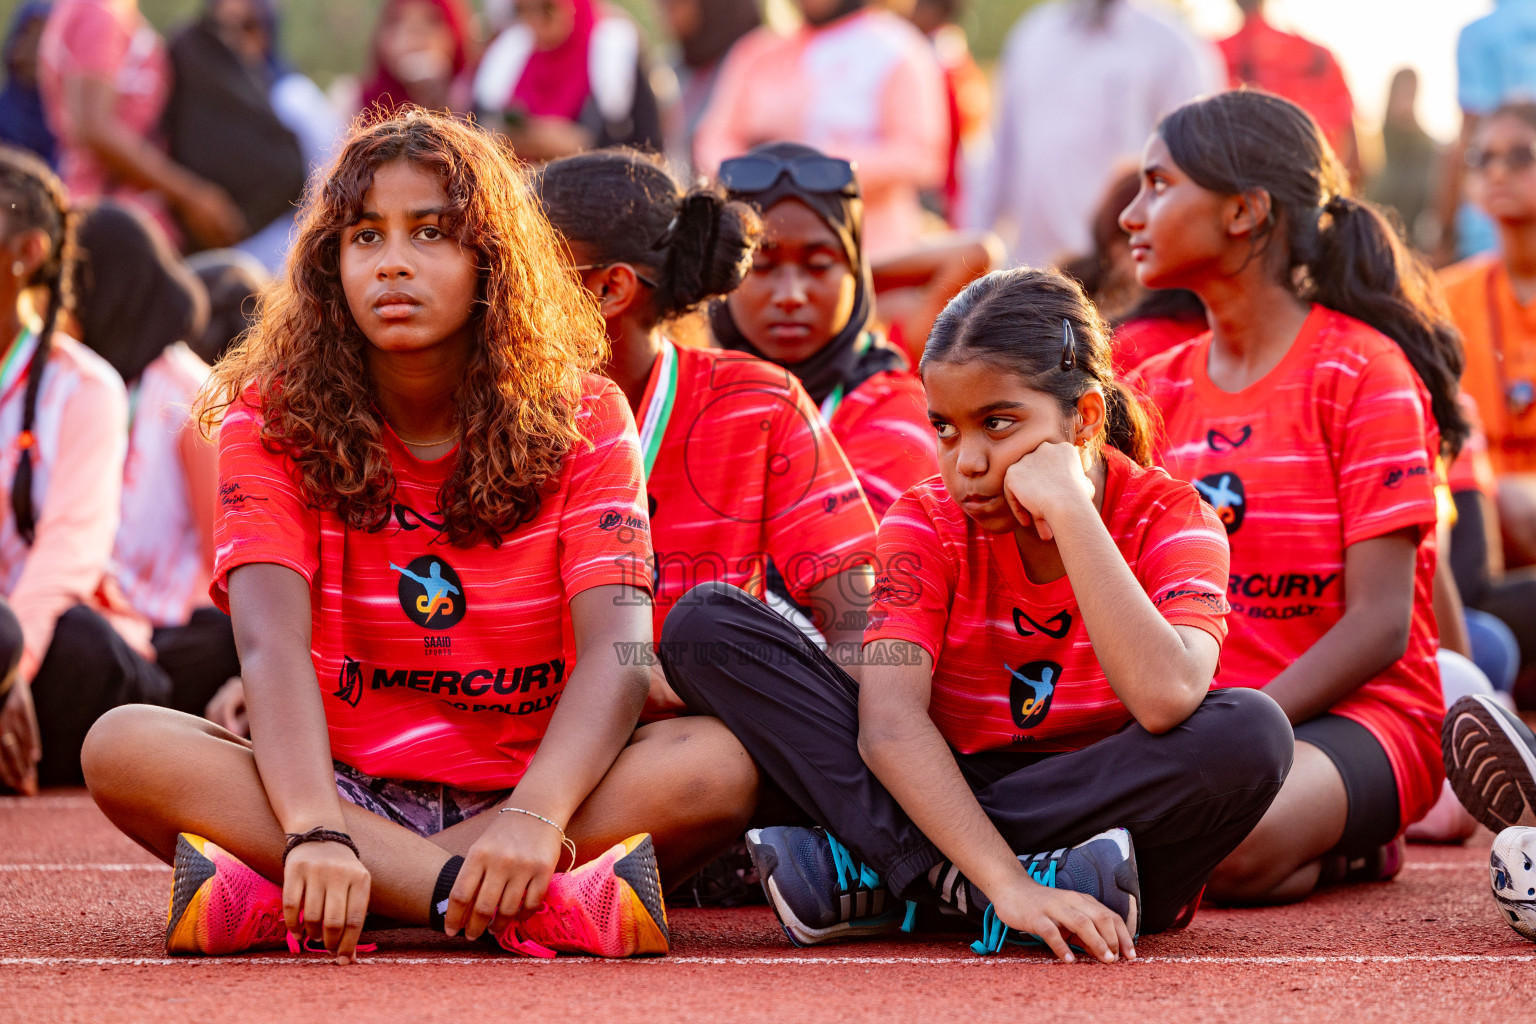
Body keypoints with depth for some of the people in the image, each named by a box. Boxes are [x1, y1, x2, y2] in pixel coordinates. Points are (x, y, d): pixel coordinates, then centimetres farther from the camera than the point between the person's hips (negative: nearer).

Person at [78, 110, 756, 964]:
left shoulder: (581, 419, -3)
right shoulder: (272, 416, -3)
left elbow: (618, 653, -17)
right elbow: (272, 641, -18)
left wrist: (536, 818, -37)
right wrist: (317, 833, -38)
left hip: (528, 787, 0)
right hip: (347, 789, 0)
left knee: (723, 764, -30)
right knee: (123, 747, -28)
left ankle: (279, 904, -31)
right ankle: (539, 909, -37)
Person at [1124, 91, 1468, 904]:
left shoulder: (1363, 373, -6)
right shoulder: (1159, 389, 14)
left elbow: (1380, 625, -13)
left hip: (1357, 715, -6)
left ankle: (1346, 838, -2)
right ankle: (1323, 837, -2)